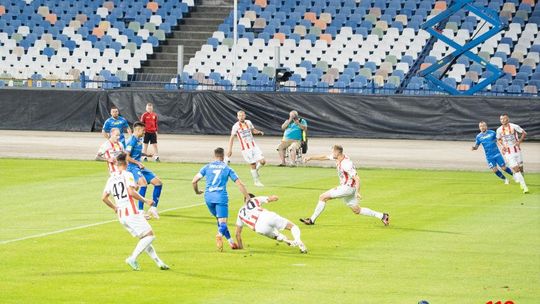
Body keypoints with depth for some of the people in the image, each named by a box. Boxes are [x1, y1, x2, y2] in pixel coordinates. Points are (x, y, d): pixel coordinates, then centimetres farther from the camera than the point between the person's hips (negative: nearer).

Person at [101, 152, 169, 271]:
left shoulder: (111, 178, 12)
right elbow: (131, 192, -21)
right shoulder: (127, 175, -7)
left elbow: (104, 197, 13)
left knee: (144, 238, 15)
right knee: (150, 235, -2)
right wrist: (145, 200, -10)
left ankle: (159, 262, 13)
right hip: (131, 212, -7)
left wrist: (114, 207, 28)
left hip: (121, 215, 7)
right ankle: (133, 258, -14)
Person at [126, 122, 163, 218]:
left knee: (158, 182, 3)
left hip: (139, 167, 10)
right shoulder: (132, 141, -14)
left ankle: (153, 208, 11)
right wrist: (138, 163, -21)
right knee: (143, 183, -33)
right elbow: (126, 156, -19)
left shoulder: (139, 140, 13)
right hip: (132, 167, -10)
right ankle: (140, 211, -28)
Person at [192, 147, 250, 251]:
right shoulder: (227, 168, 11)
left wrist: (197, 192, 24)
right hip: (221, 196, -3)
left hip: (208, 196, 3)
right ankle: (220, 234, -42)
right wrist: (248, 198, 16)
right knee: (222, 222, -8)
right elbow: (240, 184, 9)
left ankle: (231, 241, 18)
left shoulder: (207, 167, 13)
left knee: (219, 219, 21)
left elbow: (194, 181, 6)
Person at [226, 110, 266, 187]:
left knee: (262, 161, -6)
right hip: (245, 148, -5)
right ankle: (256, 181, 15)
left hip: (254, 146, 5)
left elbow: (253, 130, 24)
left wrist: (259, 132, 2)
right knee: (253, 165, -3)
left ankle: (256, 170, 25)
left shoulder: (248, 123, 6)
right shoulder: (236, 126, -8)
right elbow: (231, 138, -6)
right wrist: (229, 150, -12)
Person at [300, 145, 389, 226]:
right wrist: (311, 158, 16)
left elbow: (357, 179, -25)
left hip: (347, 188, -10)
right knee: (357, 210, 15)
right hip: (345, 187, 10)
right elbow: (324, 157, 17)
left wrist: (357, 192, -27)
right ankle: (382, 216, 17)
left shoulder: (346, 164, -25)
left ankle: (312, 220, 0)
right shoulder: (338, 157, 1)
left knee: (323, 197, -8)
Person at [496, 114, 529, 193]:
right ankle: (524, 186, -12)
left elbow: (524, 133, 0)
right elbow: (498, 140, 14)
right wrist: (502, 145, -5)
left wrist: (519, 141, -14)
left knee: (520, 168, 4)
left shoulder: (514, 126, -7)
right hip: (508, 153, 0)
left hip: (516, 150, 0)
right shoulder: (499, 130, 0)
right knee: (516, 169, -12)